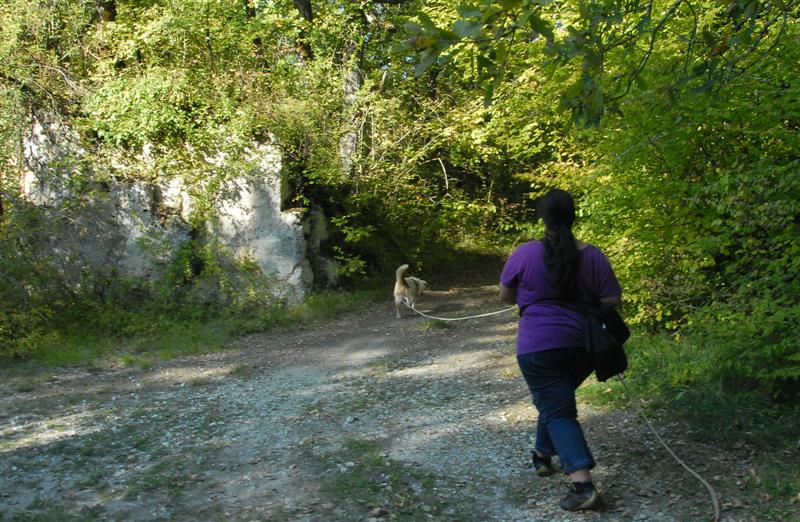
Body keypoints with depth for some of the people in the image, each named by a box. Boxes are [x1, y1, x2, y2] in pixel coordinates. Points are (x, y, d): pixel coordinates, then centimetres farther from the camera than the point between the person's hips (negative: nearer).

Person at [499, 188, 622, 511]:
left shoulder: (524, 255, -7)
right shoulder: (592, 256, -1)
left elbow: (506, 297, 6)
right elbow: (613, 301, -1)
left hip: (540, 347, -4)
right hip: (582, 344, 4)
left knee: (558, 412, -4)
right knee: (557, 400, 26)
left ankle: (582, 484, -18)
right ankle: (543, 455, 42)